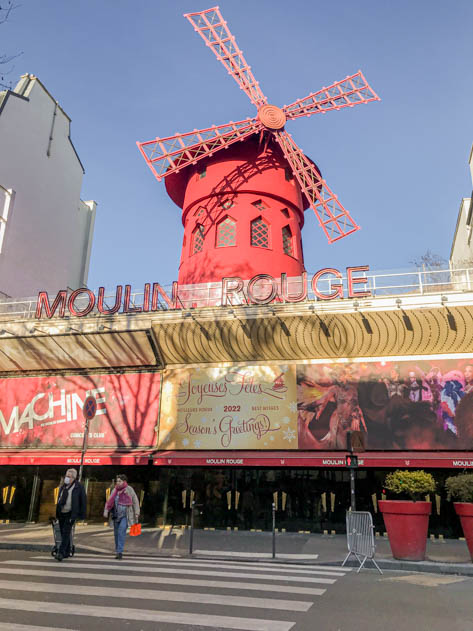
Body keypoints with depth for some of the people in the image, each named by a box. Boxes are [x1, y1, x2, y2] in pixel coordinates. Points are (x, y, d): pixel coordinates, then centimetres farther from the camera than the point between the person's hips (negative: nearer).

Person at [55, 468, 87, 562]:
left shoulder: (78, 487, -5)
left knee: (66, 533, -13)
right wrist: (57, 512, 15)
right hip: (61, 514, 7)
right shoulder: (62, 486, 13)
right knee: (63, 533, 11)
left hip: (70, 514, -6)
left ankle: (61, 553, -14)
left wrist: (82, 515, -8)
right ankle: (67, 552, 22)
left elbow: (83, 501, -5)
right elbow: (59, 499, 21)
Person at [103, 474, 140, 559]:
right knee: (116, 533, 9)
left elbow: (135, 501, -1)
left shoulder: (129, 489, -5)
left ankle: (120, 552, -17)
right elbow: (109, 502, 10)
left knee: (121, 531, -18)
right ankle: (117, 552, 22)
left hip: (125, 515, -5)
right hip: (116, 515, 5)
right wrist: (106, 511, -2)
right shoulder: (115, 490, 7)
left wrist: (136, 513, -6)